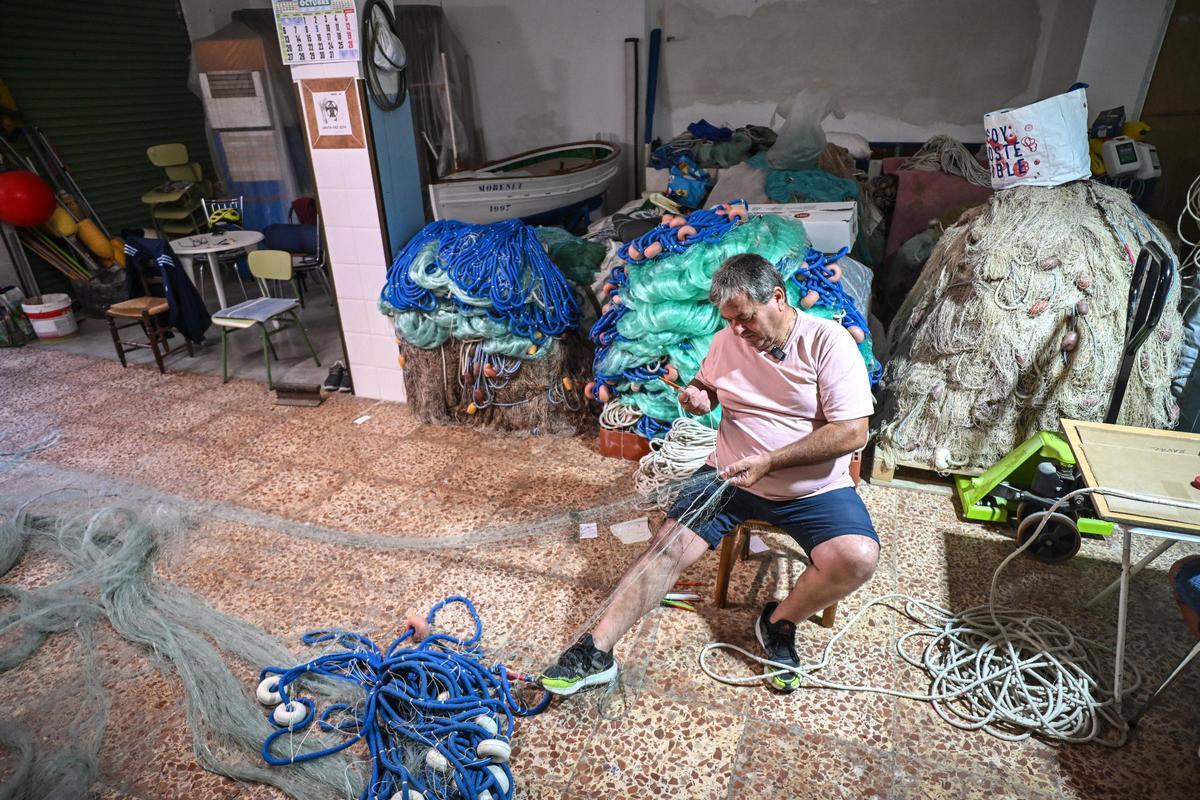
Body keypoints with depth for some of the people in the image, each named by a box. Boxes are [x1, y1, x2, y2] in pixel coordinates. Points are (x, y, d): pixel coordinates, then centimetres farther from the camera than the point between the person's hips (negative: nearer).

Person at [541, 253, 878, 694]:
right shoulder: (726, 341, 1)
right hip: (731, 474, 3)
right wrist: (697, 397, -5)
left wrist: (769, 462, -24)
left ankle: (778, 625, 2)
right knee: (670, 544, -16)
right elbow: (707, 387, 21)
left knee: (857, 557, -26)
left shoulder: (828, 341, -13)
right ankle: (596, 651, -12)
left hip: (814, 487, -2)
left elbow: (852, 433, -18)